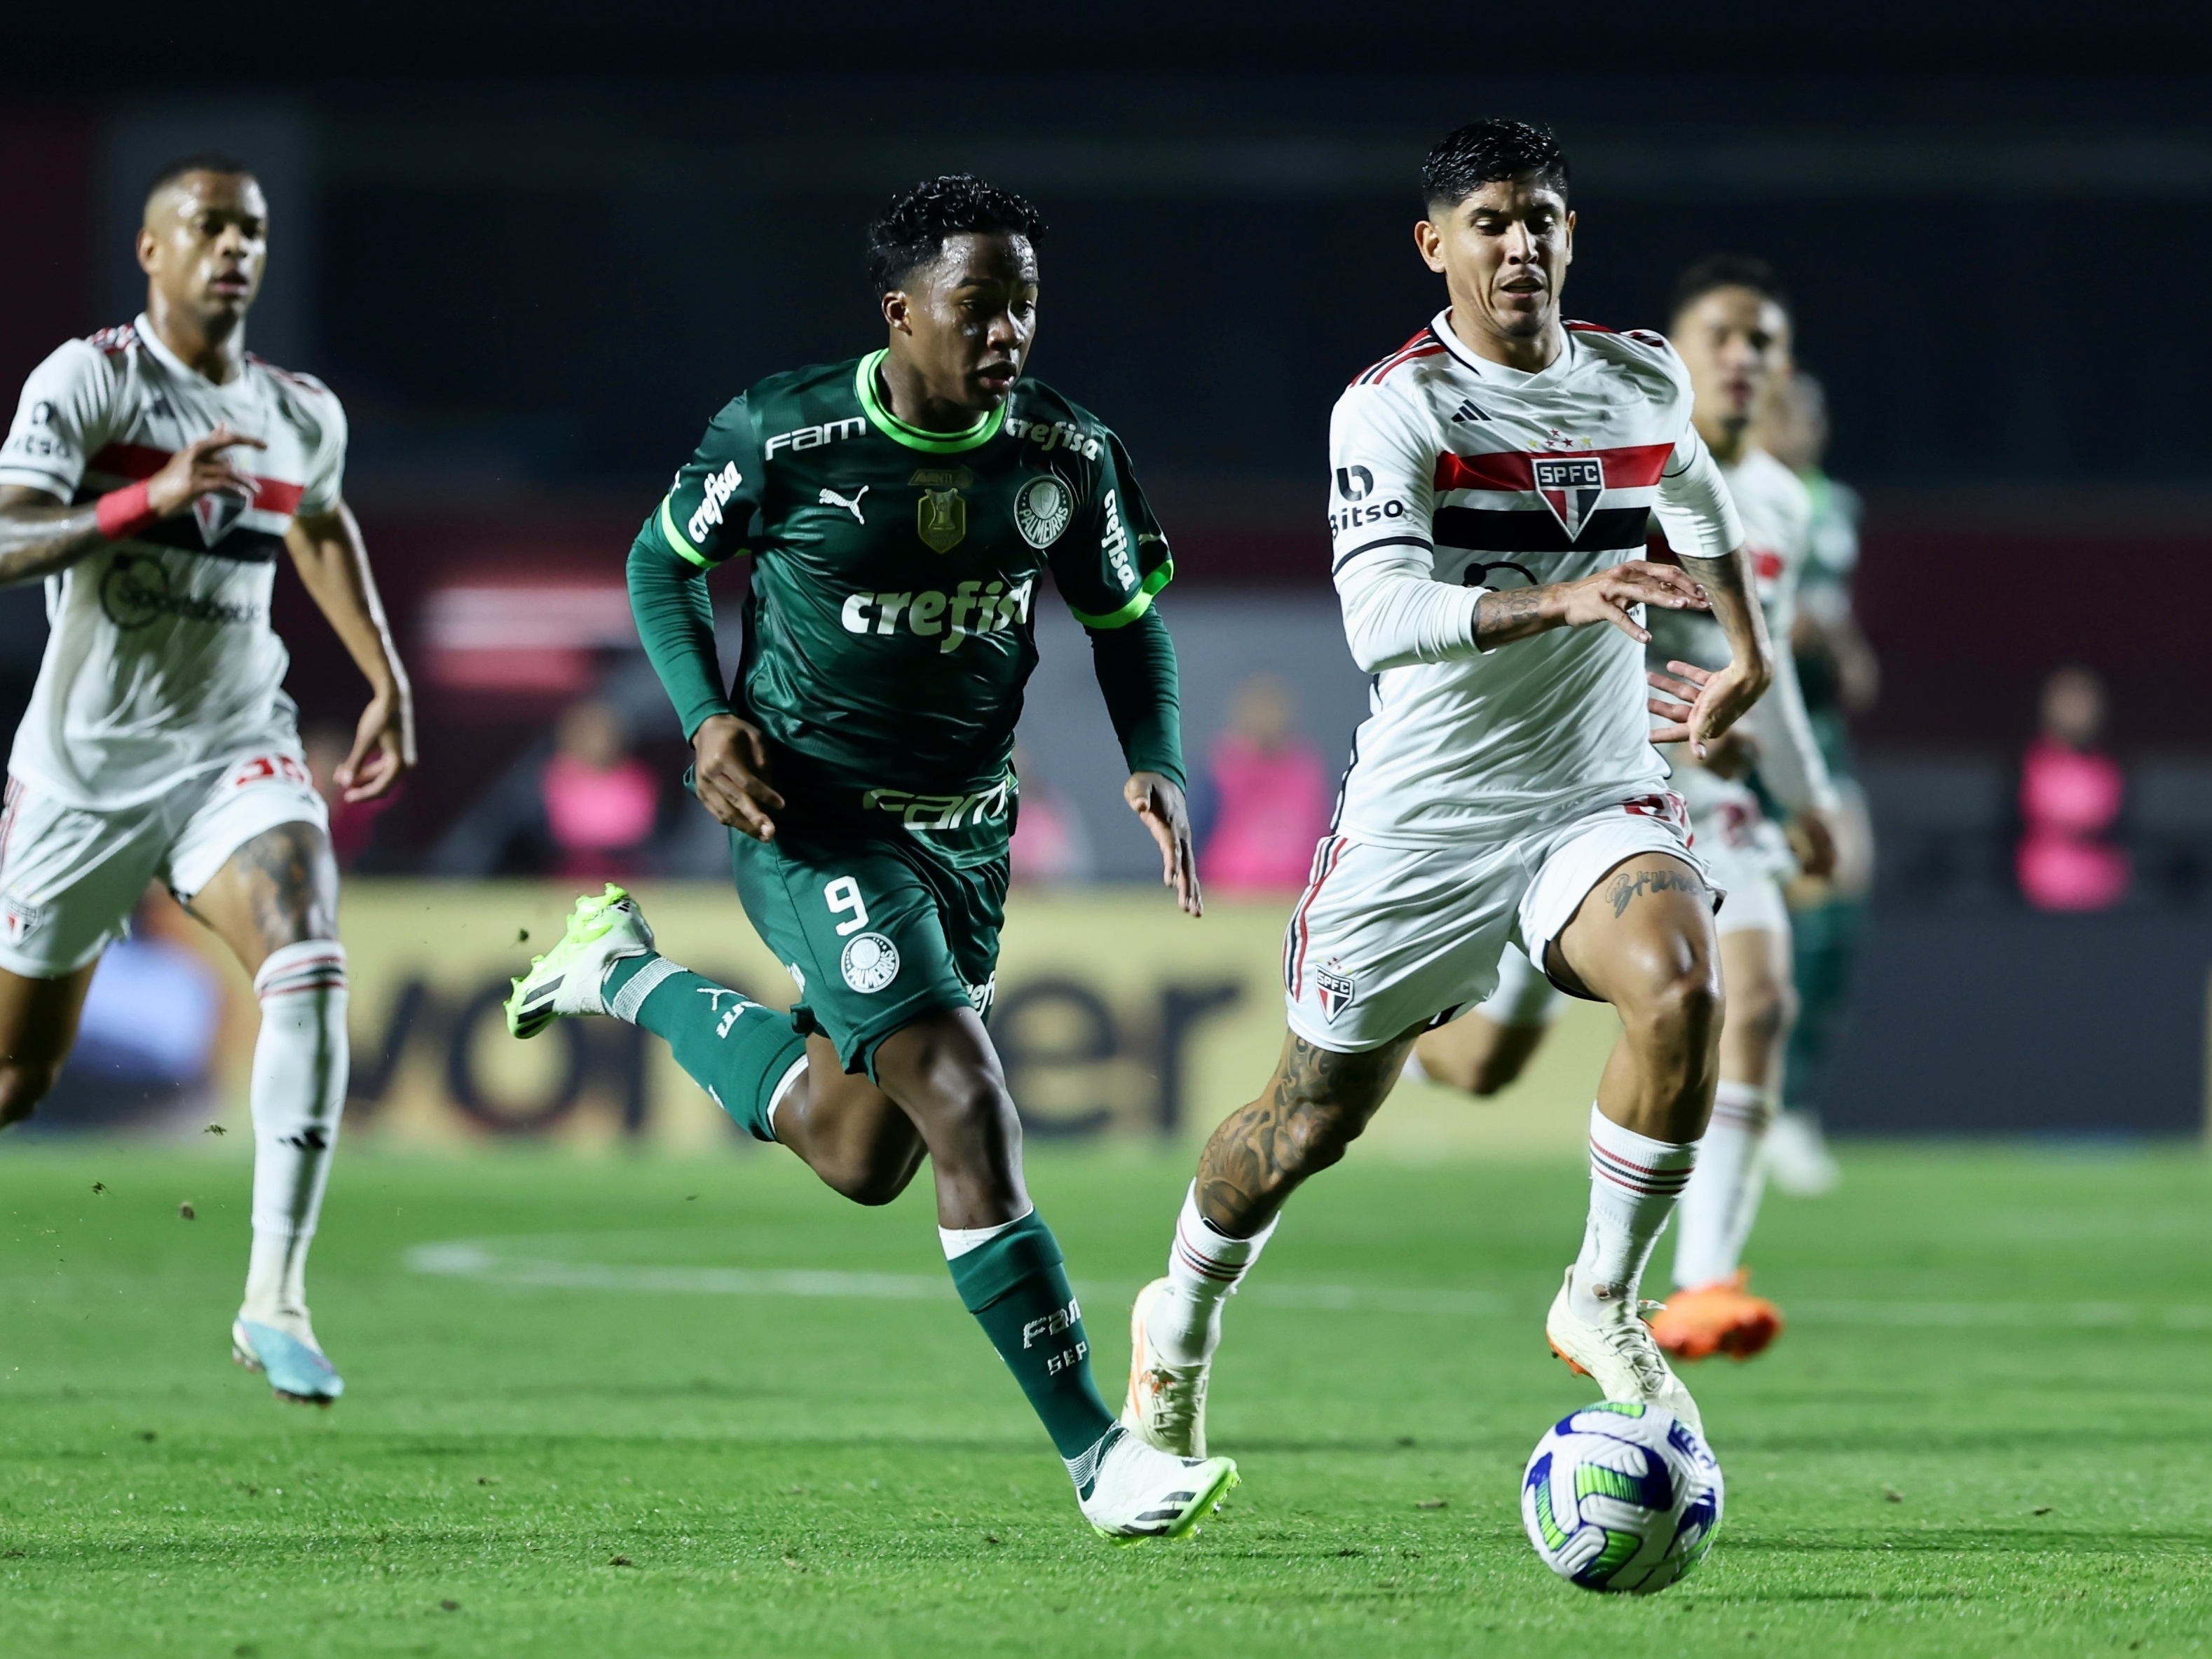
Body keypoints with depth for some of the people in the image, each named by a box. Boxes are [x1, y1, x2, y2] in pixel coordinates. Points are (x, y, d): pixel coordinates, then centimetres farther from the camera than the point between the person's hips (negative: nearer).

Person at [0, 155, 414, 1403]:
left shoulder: (303, 418, 6)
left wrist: (387, 680, 25)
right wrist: (151, 498, -37)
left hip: (236, 751, 3)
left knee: (308, 962, -26)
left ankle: (276, 1298, -27)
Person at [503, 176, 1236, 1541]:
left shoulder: (1067, 454, -5)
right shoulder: (785, 439, -16)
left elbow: (1126, 617, 9)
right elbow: (666, 560, 1)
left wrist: (1159, 766, -7)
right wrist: (709, 720, -13)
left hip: (966, 830, 6)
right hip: (816, 824, -6)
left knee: (860, 1161, 18)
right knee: (970, 1113, -19)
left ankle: (627, 975, 40)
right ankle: (1096, 1453, -16)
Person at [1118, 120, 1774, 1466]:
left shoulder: (1645, 383, 2)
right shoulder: (1393, 407, -14)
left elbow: (1697, 494, 28)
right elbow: (1379, 616, -29)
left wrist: (1750, 656, 21)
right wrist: (1556, 602, -42)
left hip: (1602, 797, 3)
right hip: (1424, 814, -3)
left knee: (1681, 991, -28)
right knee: (1314, 1123, 8)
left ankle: (1603, 1303, -9)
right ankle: (1182, 1326, 38)